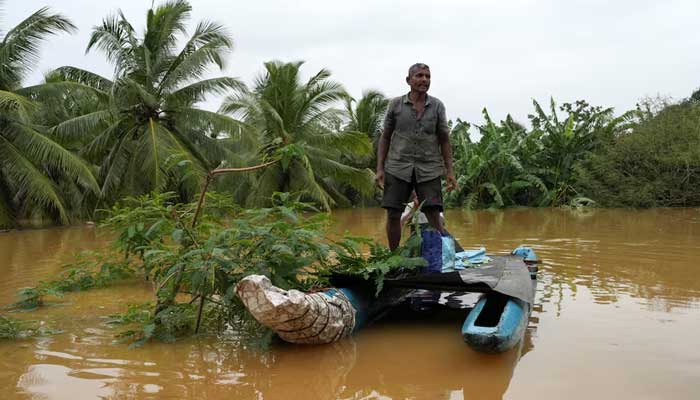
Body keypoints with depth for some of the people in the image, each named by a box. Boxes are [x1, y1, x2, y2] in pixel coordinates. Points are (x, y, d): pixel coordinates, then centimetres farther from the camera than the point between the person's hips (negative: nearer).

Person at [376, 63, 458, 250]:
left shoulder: (437, 106, 7)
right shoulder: (395, 105, 6)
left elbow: (444, 140, 9)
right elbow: (385, 137, 9)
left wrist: (450, 171, 3)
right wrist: (379, 168, 1)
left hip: (429, 169, 0)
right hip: (398, 167, 0)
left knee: (434, 216, -7)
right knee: (393, 215, 0)